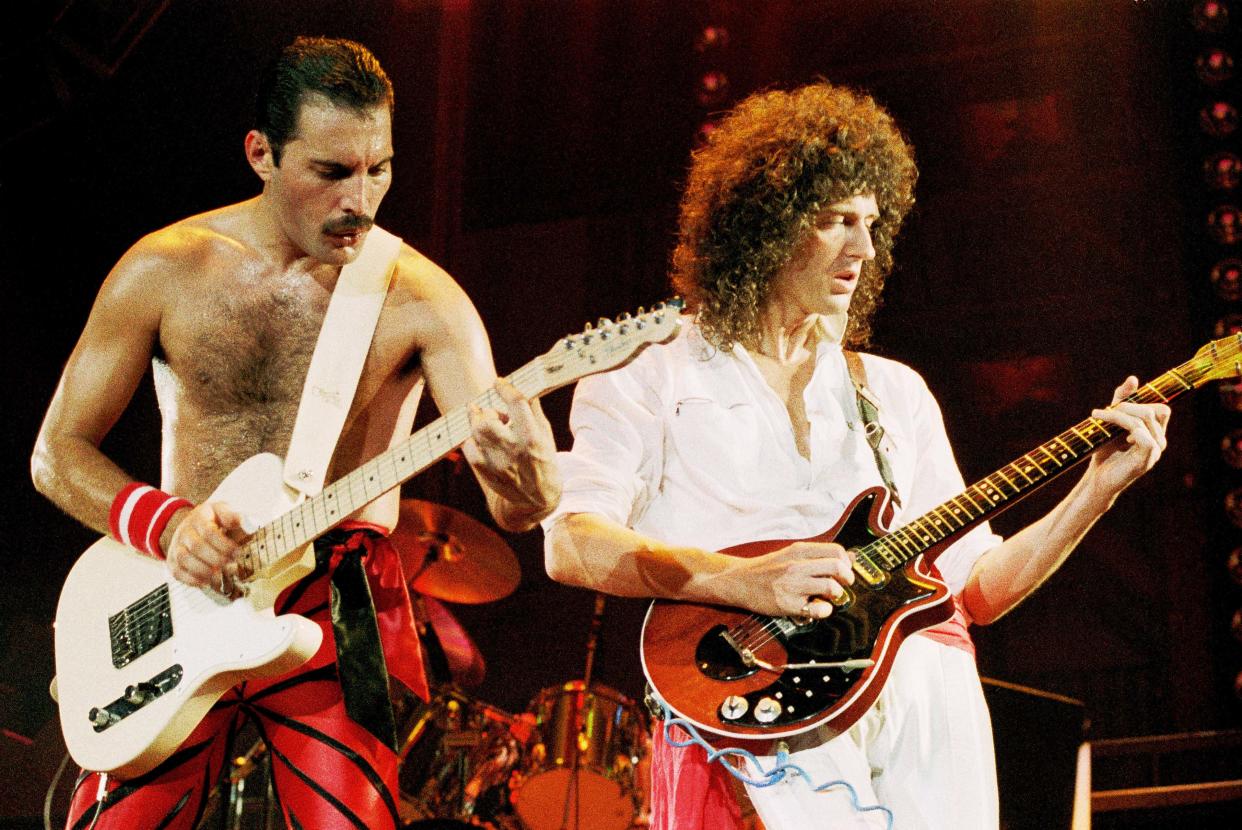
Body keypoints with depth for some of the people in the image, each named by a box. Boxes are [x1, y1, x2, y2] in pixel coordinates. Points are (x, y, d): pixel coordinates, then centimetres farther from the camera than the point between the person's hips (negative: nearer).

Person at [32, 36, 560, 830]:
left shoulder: (419, 298, -6)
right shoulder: (165, 271, -2)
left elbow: (522, 511, -12)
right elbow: (57, 452, 4)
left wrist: (519, 473, -37)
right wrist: (167, 524, -15)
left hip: (336, 612, -1)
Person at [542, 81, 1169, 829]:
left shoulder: (895, 393, 24)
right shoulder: (647, 377, 9)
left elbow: (976, 588, 21)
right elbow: (568, 543, -6)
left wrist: (1099, 488, 9)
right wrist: (740, 579, -19)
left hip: (926, 691, 6)